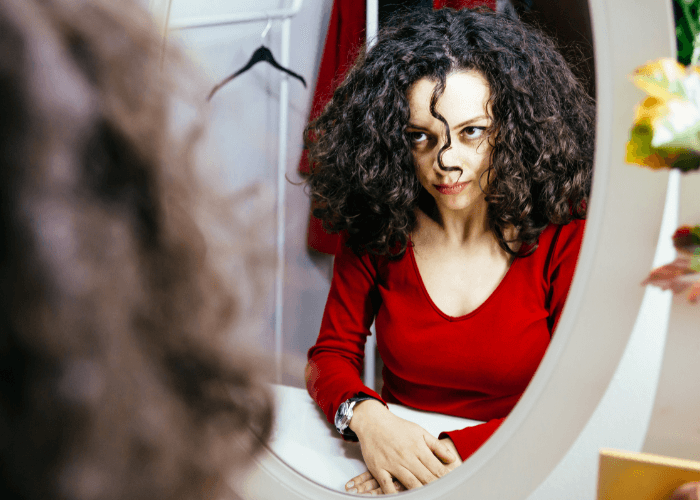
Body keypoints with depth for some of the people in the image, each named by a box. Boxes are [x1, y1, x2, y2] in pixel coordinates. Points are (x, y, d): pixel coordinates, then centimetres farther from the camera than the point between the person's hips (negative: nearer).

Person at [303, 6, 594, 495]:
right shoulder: (374, 228, -5)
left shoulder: (564, 235, -10)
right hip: (392, 456, 2)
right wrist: (365, 415, -21)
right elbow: (331, 354, 1)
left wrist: (457, 451, -22)